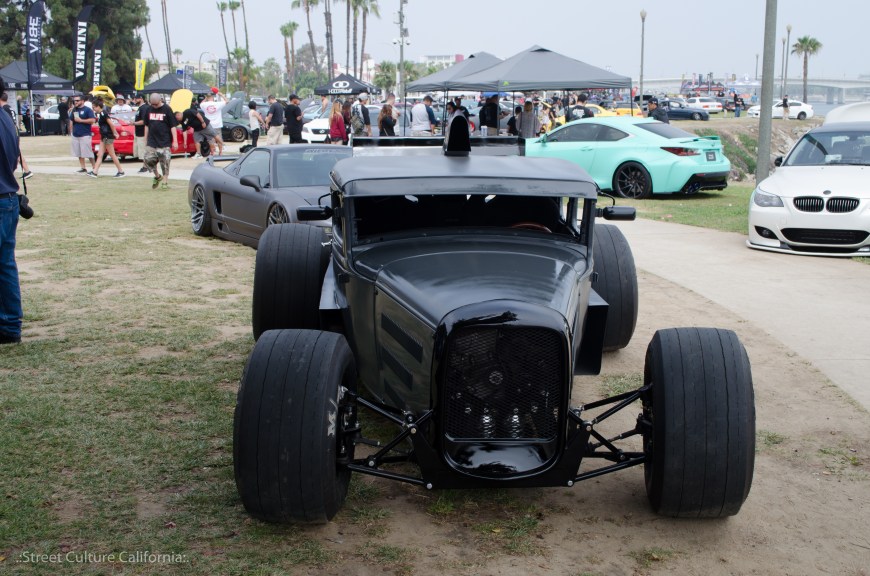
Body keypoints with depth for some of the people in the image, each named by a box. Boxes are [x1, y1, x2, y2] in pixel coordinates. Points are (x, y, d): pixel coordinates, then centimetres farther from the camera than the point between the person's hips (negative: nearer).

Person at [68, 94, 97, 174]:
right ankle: (83, 168, 10)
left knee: (88, 153, -8)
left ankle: (94, 167, 2)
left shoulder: (87, 110, -5)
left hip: (85, 135, -7)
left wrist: (81, 120, -16)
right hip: (75, 135, 7)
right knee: (79, 153, 5)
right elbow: (71, 121, 22)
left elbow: (93, 120, -15)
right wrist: (71, 132, 16)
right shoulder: (74, 110, 15)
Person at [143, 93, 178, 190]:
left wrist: (175, 141, -11)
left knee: (165, 162, -3)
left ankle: (165, 182, 8)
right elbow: (147, 126, 16)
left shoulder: (167, 109, -4)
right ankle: (157, 176, 20)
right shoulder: (149, 109, 8)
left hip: (164, 142, -4)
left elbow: (173, 126, -5)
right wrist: (146, 140, 14)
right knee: (148, 160, -3)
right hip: (151, 142, 4)